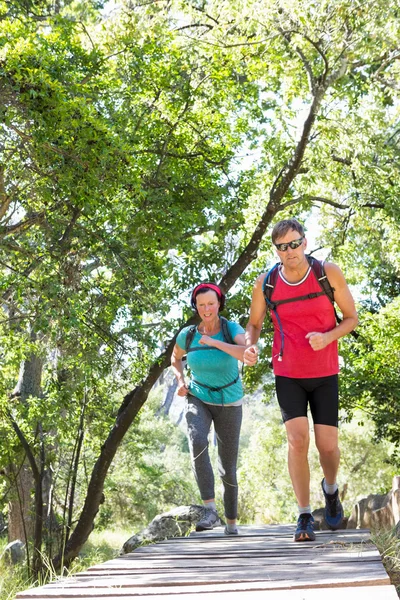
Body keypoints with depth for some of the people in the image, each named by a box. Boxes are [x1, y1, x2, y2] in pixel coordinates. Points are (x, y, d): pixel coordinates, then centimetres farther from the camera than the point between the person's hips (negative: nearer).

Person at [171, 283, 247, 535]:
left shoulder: (232, 329, -17)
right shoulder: (187, 334, -9)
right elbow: (176, 357, 13)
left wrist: (214, 342, -36)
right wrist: (180, 382, -4)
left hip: (228, 403, -1)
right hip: (198, 400, 1)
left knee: (228, 468, 5)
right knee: (198, 443, -32)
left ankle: (232, 522, 28)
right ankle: (210, 510, -30)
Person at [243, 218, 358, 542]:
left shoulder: (329, 272, -9)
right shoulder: (266, 283, -6)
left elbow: (351, 317, -2)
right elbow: (254, 323, 9)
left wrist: (328, 336, -21)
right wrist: (251, 345, -13)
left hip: (324, 374, 0)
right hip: (288, 375, 0)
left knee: (327, 444, 0)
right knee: (297, 440, -13)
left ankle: (331, 489, 34)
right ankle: (305, 516, 0)